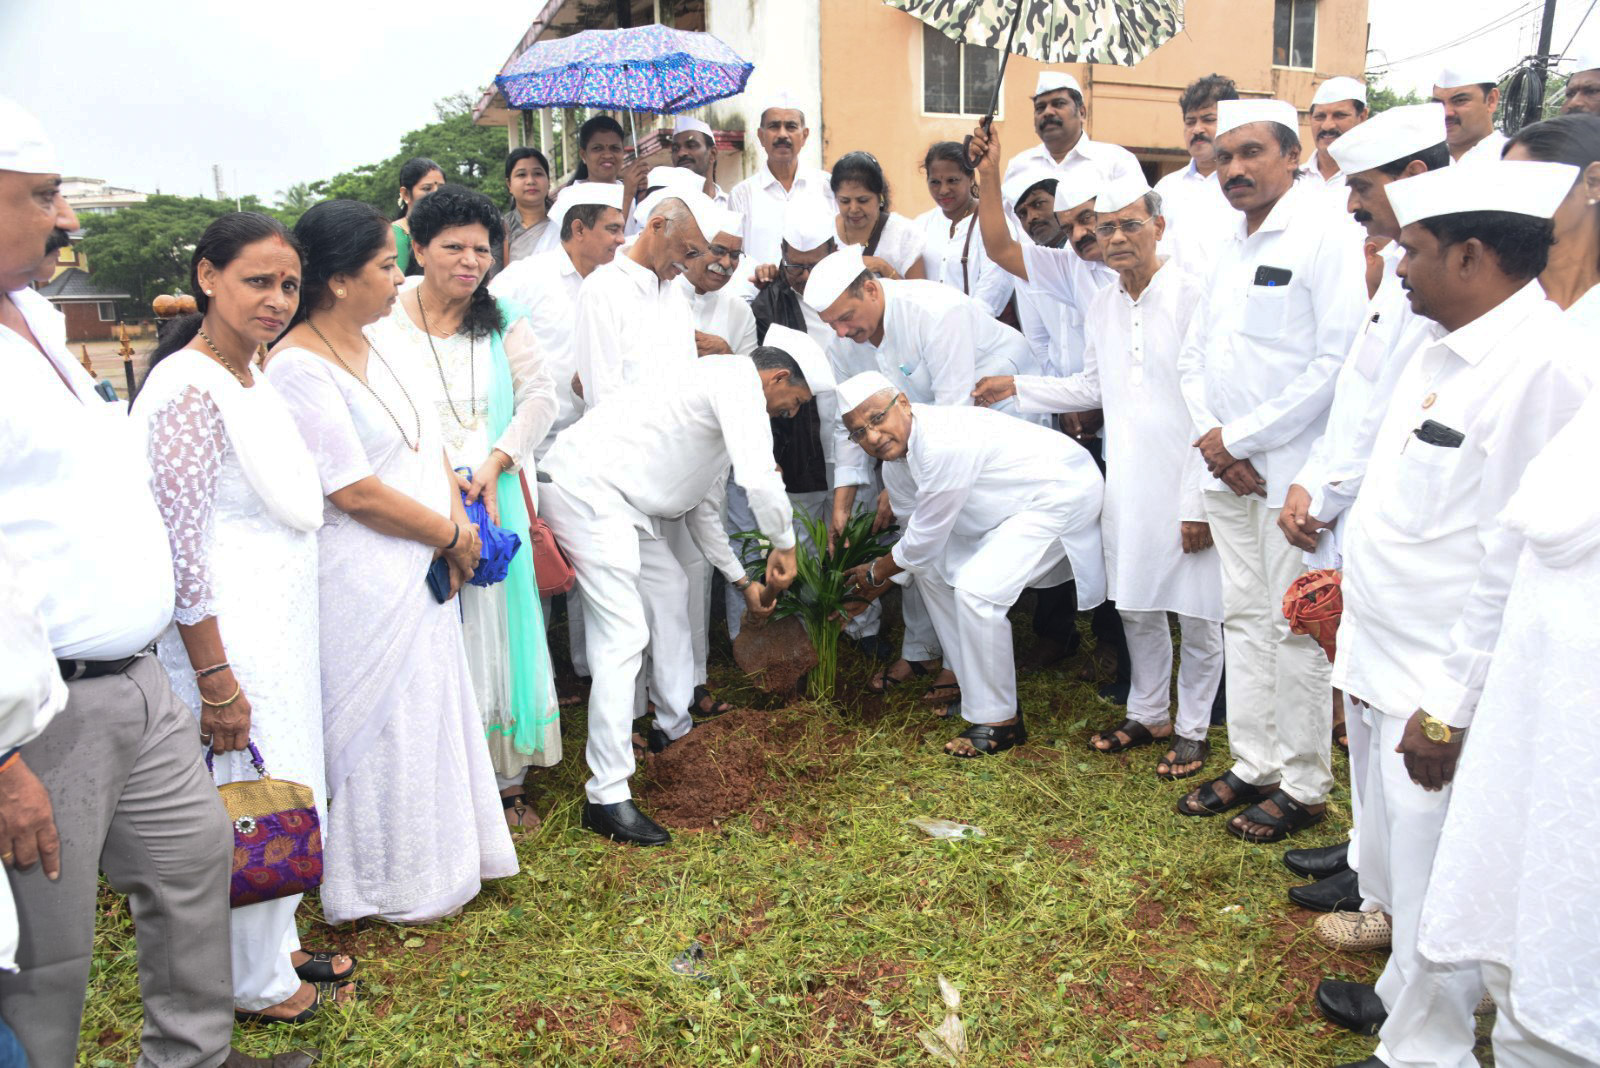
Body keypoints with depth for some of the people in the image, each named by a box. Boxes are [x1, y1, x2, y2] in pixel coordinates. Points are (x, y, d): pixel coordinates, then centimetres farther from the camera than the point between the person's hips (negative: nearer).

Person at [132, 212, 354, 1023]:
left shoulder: (252, 380, 8)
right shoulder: (189, 392, -20)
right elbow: (179, 553, -23)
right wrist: (217, 682, -21)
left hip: (278, 634, 9)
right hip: (222, 643, -9)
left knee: (281, 799, 20)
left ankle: (277, 945, 40)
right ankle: (255, 984, 27)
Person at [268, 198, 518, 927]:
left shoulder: (380, 343, 6)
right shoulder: (300, 369, -20)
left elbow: (429, 438, 10)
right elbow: (353, 491, -21)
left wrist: (456, 525, -5)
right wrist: (451, 535, -10)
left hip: (421, 567, 8)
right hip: (364, 580, -8)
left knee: (434, 704, 18)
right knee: (387, 721, 6)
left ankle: (442, 857, 37)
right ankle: (399, 886, 27)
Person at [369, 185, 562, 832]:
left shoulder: (502, 322, 8)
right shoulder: (382, 326, -1)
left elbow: (541, 396, 1)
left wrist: (492, 466, -11)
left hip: (493, 500, 3)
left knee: (499, 631, 6)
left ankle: (509, 782, 17)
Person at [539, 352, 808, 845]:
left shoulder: (728, 399, 22)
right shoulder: (740, 378, -9)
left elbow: (702, 509, 28)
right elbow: (759, 479, -23)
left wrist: (743, 580, 28)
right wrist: (785, 544, -5)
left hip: (617, 494, 11)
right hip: (586, 488, -11)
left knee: (670, 588, 23)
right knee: (624, 637, -14)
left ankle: (674, 729, 36)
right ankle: (607, 799, -9)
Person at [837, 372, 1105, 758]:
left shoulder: (943, 445, -31)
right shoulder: (894, 459, 0)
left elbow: (925, 538, -21)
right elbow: (917, 535, 14)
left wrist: (877, 572, -4)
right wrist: (874, 589, 16)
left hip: (1062, 492, -10)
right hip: (1013, 508, 10)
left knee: (976, 588, -23)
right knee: (931, 566, 10)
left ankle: (998, 721, -6)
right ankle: (973, 686, 21)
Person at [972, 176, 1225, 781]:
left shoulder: (1191, 296, -11)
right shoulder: (1102, 306, 11)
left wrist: (1199, 502, -16)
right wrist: (1017, 388, 15)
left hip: (1183, 481, -6)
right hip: (1127, 482, 6)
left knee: (1196, 613, 5)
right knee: (1136, 607, 15)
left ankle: (1192, 729, 22)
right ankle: (1147, 715, 33)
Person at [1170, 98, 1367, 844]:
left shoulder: (1326, 238, -10)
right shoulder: (1233, 248, 15)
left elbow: (1336, 362, -17)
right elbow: (1195, 353, 16)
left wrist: (1240, 437, -14)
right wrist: (1211, 436, -1)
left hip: (1290, 468, -7)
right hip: (1229, 470, 8)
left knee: (1294, 628, 0)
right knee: (1244, 619, 13)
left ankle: (1304, 787, 14)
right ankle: (1253, 765, 25)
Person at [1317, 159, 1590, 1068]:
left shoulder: (1537, 365, -22)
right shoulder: (1450, 346, 8)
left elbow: (1512, 564, -23)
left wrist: (1451, 705, -20)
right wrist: (1354, 581, 20)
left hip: (1445, 688, -9)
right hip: (1391, 659, 9)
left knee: (1435, 881, 8)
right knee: (1401, 859, 24)